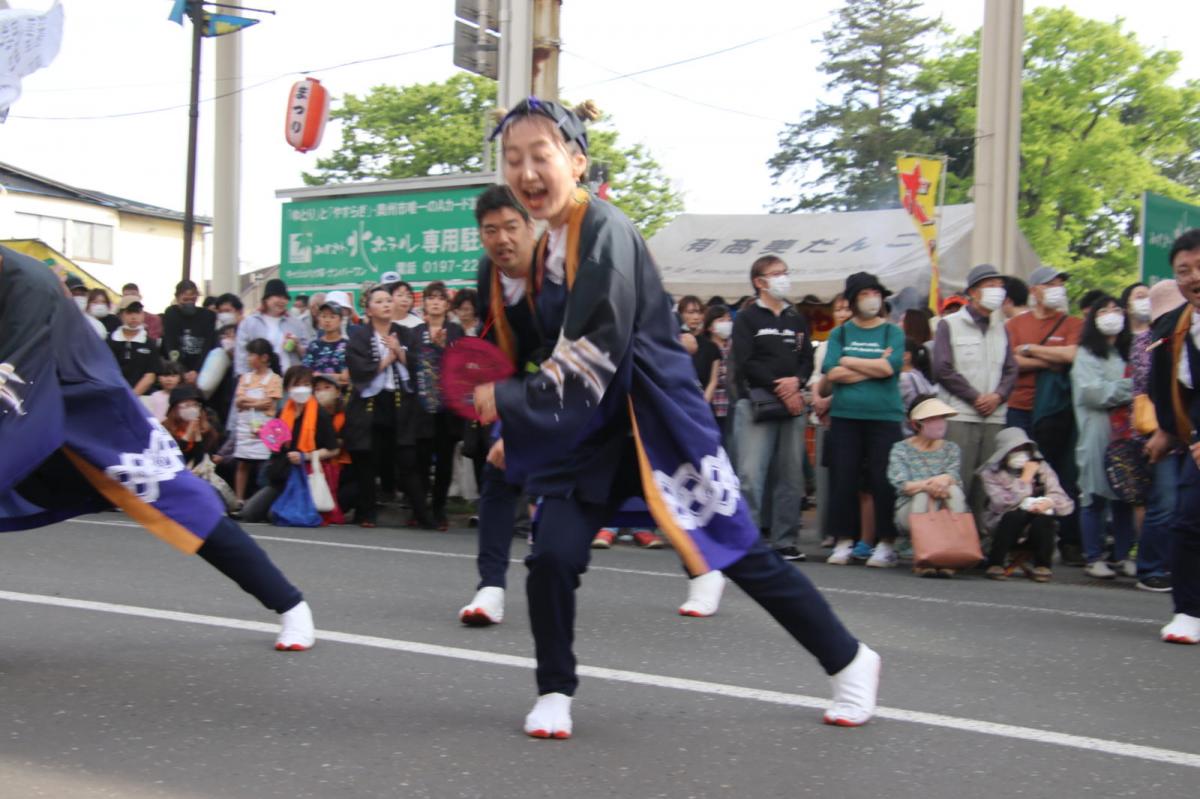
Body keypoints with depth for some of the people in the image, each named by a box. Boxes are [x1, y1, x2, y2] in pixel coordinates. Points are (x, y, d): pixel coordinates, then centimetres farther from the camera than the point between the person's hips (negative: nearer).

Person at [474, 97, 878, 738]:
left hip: (654, 423, -7)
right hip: (589, 432, 7)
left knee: (738, 551, 1)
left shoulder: (605, 233, -17)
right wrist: (516, 431, 16)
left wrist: (508, 400, -13)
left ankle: (849, 661, 19)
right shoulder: (548, 249, 10)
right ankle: (554, 693, 13)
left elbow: (597, 358, -22)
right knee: (551, 556, -9)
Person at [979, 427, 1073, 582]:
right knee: (1017, 513, -33)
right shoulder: (991, 473, -6)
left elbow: (1066, 503, -6)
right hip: (1003, 527, -2)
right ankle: (995, 563, -21)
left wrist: (1049, 502, -28)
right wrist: (1026, 478, -20)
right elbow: (1004, 504, -22)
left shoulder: (1042, 468, 2)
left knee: (1044, 514, -29)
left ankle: (1042, 565, -16)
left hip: (1037, 532, 2)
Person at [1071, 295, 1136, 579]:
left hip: (1126, 434, 4)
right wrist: (1130, 388, -6)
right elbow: (1092, 392, -10)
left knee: (1125, 496, 4)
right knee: (1095, 496, -2)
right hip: (1097, 435, -4)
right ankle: (1094, 558, 2)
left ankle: (1123, 556, 11)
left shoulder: (1129, 353, 18)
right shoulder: (1086, 355, 3)